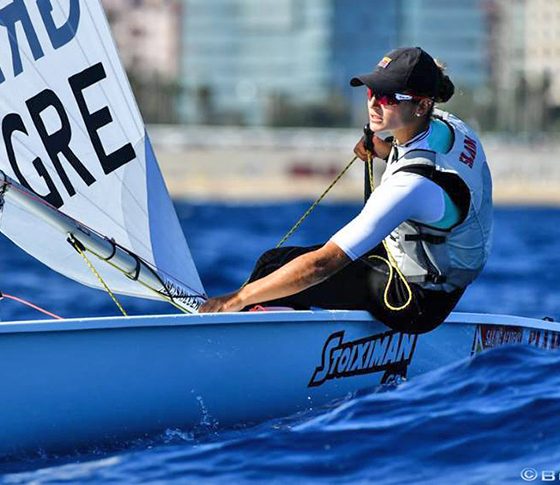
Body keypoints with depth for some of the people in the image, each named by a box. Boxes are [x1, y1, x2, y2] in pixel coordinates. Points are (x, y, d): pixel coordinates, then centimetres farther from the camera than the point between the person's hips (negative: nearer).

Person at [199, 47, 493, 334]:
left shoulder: (414, 184, -34)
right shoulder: (444, 123, -8)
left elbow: (322, 264, -33)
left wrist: (240, 298, -28)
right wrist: (383, 149, 0)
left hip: (414, 305, -10)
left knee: (274, 265, -9)